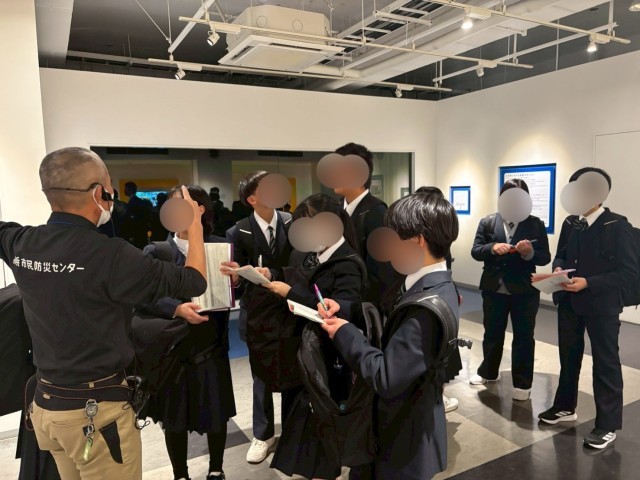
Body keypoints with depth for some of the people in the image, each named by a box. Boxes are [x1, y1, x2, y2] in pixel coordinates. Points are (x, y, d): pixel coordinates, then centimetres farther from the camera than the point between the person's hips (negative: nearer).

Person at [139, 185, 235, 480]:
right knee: (174, 418, 14)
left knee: (216, 413, 13)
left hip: (211, 345, 1)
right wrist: (177, 309, -29)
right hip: (172, 346, 0)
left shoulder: (221, 246, 0)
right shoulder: (155, 252, -3)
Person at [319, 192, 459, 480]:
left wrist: (345, 333, -21)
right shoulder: (421, 284, -2)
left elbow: (386, 378, -32)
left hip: (405, 438, -8)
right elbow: (385, 316, 10)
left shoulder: (430, 304, -32)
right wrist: (342, 308, -4)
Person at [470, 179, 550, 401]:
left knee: (524, 337, 8)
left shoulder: (536, 224, -1)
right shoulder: (487, 222, 1)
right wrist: (493, 248, -24)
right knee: (492, 334, 16)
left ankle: (523, 383, 22)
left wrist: (530, 253, -25)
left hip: (525, 290, -1)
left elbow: (545, 257, -5)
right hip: (494, 289, 2)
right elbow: (475, 251, -5)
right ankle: (488, 373, 36)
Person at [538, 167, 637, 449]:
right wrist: (559, 268, -8)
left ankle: (608, 425, 20)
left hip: (601, 305, -6)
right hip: (569, 302, 6)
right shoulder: (570, 224, 5)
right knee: (568, 356, 18)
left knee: (605, 363, 6)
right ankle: (565, 407, 36)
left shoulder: (617, 226, -13)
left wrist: (588, 283, -24)